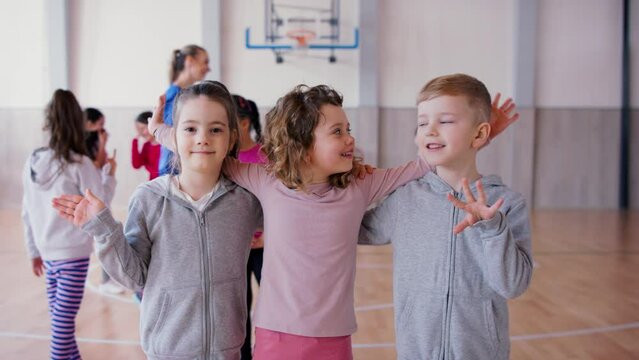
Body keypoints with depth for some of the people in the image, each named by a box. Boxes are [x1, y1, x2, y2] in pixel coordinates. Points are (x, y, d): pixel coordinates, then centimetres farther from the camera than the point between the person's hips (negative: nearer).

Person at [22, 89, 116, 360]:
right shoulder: (79, 164, -12)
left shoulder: (33, 161, 4)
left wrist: (34, 250, 18)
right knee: (64, 316, -3)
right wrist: (109, 176, 5)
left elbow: (27, 213, 9)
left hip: (46, 250, 6)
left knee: (58, 313, 15)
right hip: (73, 251, -6)